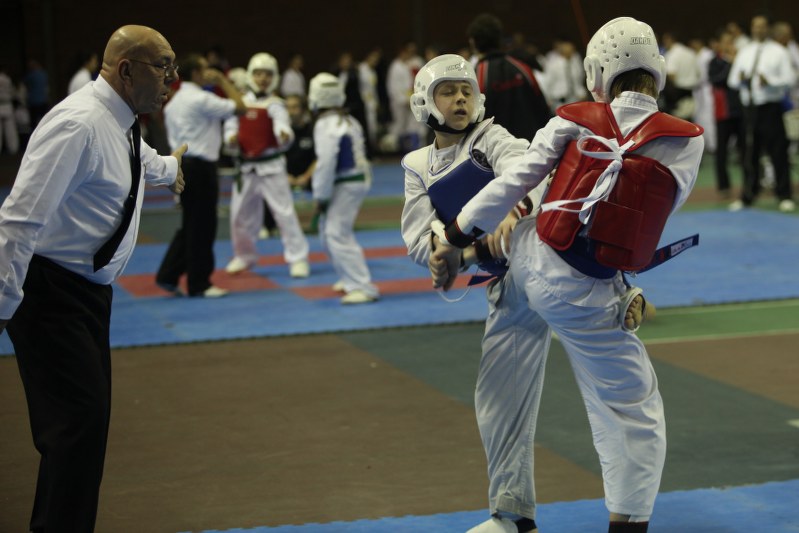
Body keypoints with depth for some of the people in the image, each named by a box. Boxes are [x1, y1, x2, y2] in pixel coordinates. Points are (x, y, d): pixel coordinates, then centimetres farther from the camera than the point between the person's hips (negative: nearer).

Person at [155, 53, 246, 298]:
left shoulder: (175, 101, 14)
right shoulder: (201, 99, -15)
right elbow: (240, 107, -14)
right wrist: (224, 81, -4)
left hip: (184, 164, 9)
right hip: (199, 167, -9)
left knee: (191, 225, 17)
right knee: (202, 227, 1)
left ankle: (168, 275, 14)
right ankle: (199, 284, 9)